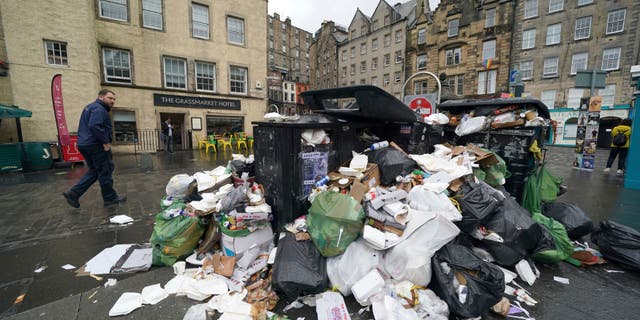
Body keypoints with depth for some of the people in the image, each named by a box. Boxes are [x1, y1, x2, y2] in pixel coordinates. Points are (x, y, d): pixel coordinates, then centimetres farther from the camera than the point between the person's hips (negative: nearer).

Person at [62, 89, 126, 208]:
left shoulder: (91, 107, 20)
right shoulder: (99, 109, -14)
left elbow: (88, 126, 25)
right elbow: (94, 126, -28)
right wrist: (105, 141, -21)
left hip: (85, 144, 10)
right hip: (96, 145, -10)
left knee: (94, 171, 18)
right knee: (105, 170, -1)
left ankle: (73, 193, 12)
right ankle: (110, 197, 8)